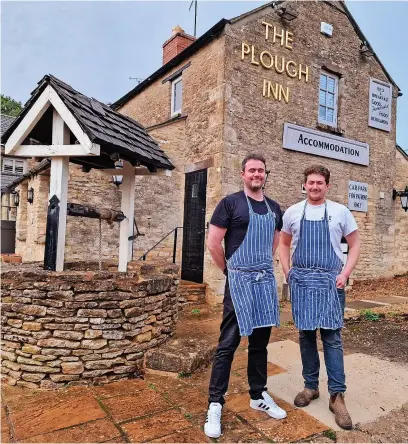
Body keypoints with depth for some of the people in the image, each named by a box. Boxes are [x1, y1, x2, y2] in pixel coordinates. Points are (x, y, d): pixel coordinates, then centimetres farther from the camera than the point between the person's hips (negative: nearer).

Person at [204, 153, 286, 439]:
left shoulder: (274, 208, 11)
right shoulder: (230, 203, -7)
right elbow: (213, 243, -8)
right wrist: (230, 271, 0)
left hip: (266, 280, 6)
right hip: (240, 281, -5)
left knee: (260, 342, 16)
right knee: (228, 344, 0)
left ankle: (259, 396, 32)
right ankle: (215, 404, 13)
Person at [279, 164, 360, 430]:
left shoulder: (340, 211, 2)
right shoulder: (292, 212, 5)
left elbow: (355, 244, 6)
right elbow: (284, 243, 14)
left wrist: (345, 273, -6)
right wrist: (288, 273, 3)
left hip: (330, 280, -1)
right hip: (301, 281, 2)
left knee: (332, 336, -1)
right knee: (306, 334, 9)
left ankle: (337, 395, 10)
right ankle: (311, 386, 24)